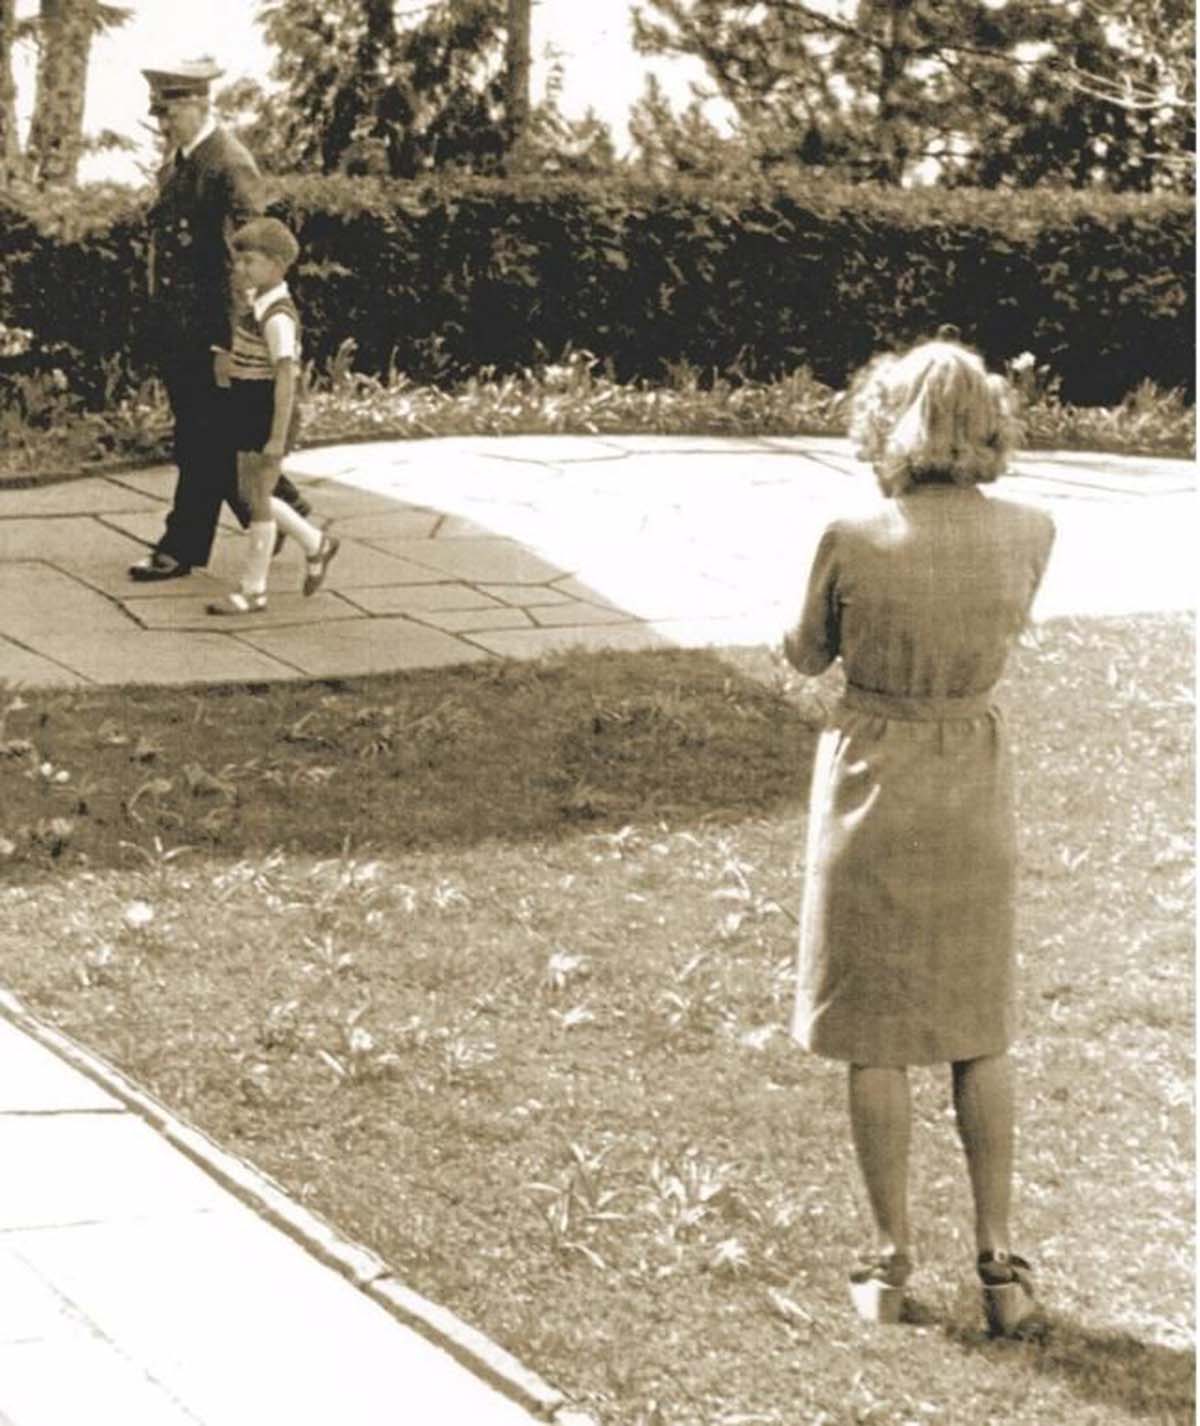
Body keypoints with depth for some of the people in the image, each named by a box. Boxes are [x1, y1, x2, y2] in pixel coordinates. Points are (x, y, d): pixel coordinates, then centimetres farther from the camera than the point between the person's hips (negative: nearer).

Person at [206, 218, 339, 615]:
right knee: (251, 494, 17)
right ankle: (315, 544, 31)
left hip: (268, 414, -9)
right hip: (248, 413, 9)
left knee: (258, 498, 1)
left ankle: (253, 589, 11)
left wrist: (278, 437, -25)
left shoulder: (277, 317, -22)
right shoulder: (256, 303, 7)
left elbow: (286, 378, -24)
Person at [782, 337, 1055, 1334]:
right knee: (978, 1030, 16)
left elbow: (807, 657, -2)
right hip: (974, 788, 3)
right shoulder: (1030, 533, -11)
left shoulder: (853, 542, -19)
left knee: (876, 1034, 11)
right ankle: (999, 1260, 16)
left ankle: (892, 1263, 16)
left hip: (872, 784, -2)